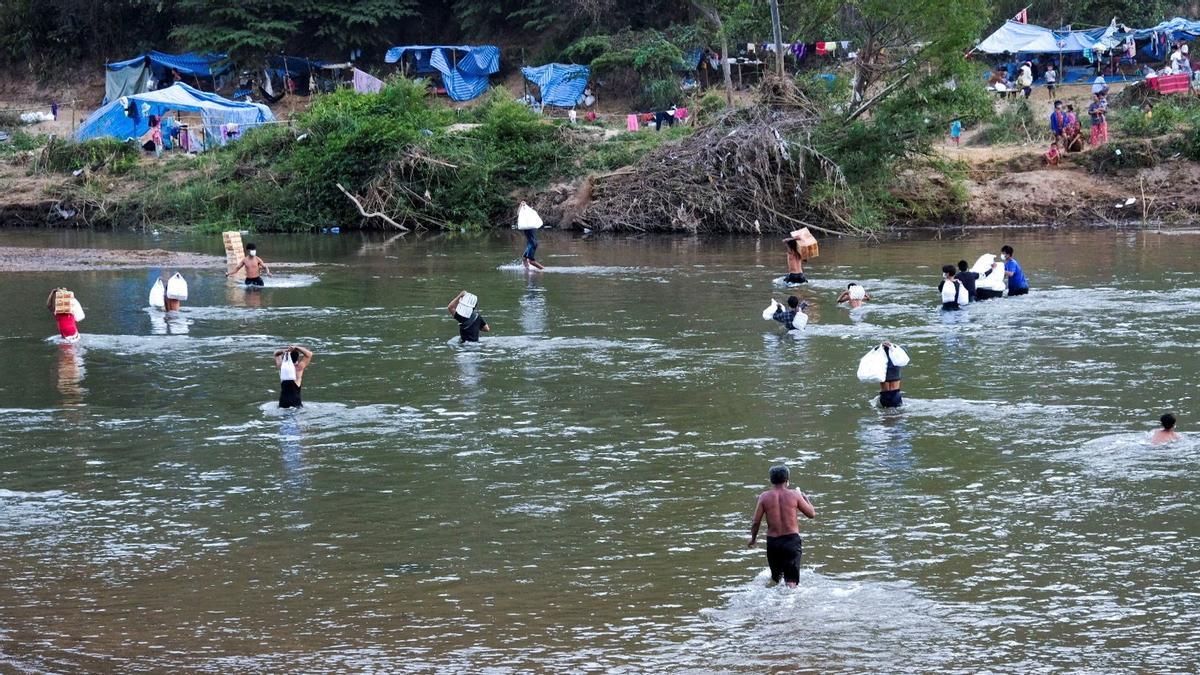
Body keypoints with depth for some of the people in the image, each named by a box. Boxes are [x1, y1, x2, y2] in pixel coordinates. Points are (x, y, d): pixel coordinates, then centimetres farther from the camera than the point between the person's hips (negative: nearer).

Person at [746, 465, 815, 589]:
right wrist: (804, 497, 23)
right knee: (791, 581, -8)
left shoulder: (764, 497, 0)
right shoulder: (794, 495, -3)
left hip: (772, 541, 2)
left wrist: (753, 539, 18)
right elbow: (812, 514, 6)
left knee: (775, 577, 24)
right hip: (792, 539, -2)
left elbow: (756, 522, 0)